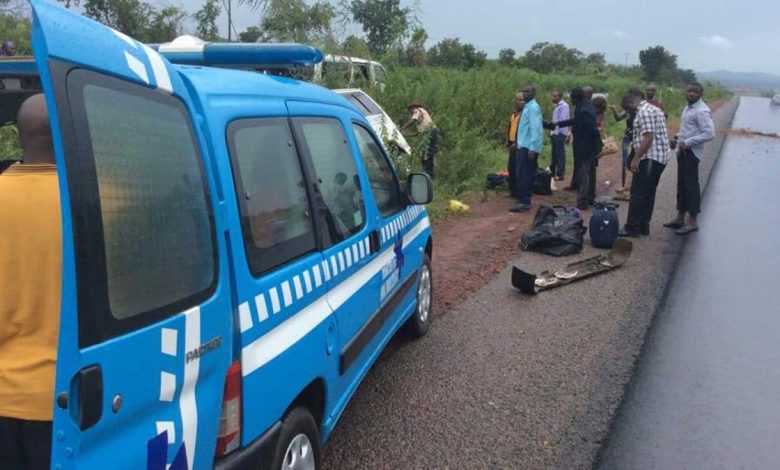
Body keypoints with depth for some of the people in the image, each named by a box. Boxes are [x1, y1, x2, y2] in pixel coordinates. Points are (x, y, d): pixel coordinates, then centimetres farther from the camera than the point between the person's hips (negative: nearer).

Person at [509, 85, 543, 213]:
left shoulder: (533, 107, -12)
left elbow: (535, 128, -19)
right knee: (526, 175, 12)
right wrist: (518, 143, 19)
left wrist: (532, 148, -23)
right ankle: (525, 201, 18)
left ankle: (524, 202, -10)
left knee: (523, 175, -11)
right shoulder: (528, 106, 18)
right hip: (524, 146, 10)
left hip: (528, 147, -10)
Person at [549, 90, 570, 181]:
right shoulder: (557, 106, 17)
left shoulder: (564, 106, -11)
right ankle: (552, 171, 27)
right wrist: (552, 133, 15)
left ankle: (560, 174, -3)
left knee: (560, 154, -5)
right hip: (555, 133, 9)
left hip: (560, 133, -9)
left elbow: (563, 120, -18)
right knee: (554, 153, 17)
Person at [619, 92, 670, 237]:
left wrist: (636, 158, -21)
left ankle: (632, 228, -4)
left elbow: (648, 137, -21)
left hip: (650, 158, -11)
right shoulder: (654, 109, 20)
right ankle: (643, 226, 17)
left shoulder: (644, 111, -12)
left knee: (638, 193, -7)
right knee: (648, 193, 12)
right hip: (660, 158, 11)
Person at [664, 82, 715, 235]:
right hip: (683, 151, 10)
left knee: (691, 185, -5)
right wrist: (677, 137, 10)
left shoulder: (702, 111, -15)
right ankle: (680, 218, 23)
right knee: (682, 185, 14)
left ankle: (692, 222, 1)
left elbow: (709, 134, -22)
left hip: (691, 152, -10)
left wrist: (688, 142, -22)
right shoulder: (688, 108, 14)